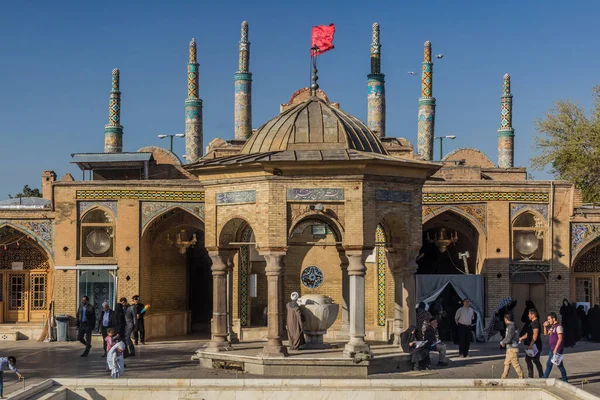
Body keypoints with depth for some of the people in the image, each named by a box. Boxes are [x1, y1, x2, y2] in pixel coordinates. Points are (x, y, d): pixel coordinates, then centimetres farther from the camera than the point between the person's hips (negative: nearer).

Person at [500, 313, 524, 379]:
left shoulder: (511, 327, -18)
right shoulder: (509, 326, 12)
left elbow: (508, 338, -22)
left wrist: (502, 342, -4)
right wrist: (504, 342, 4)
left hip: (512, 349, -10)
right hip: (509, 348, 10)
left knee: (515, 364, -5)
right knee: (507, 363, 14)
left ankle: (521, 377, 0)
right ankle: (504, 377, 20)